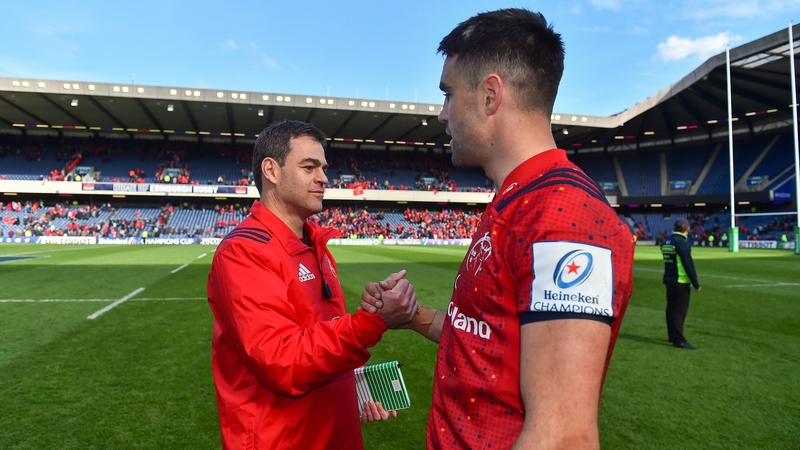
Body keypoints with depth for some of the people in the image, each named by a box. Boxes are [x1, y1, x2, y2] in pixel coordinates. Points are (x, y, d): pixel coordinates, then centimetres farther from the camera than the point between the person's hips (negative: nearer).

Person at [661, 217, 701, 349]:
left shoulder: (666, 242, 11)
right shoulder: (682, 242, -15)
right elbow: (688, 265, -17)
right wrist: (696, 283, -11)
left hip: (669, 280, 8)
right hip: (680, 282, -8)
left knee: (671, 308, 15)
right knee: (679, 310, -5)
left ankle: (672, 336, 25)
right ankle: (678, 340, -3)